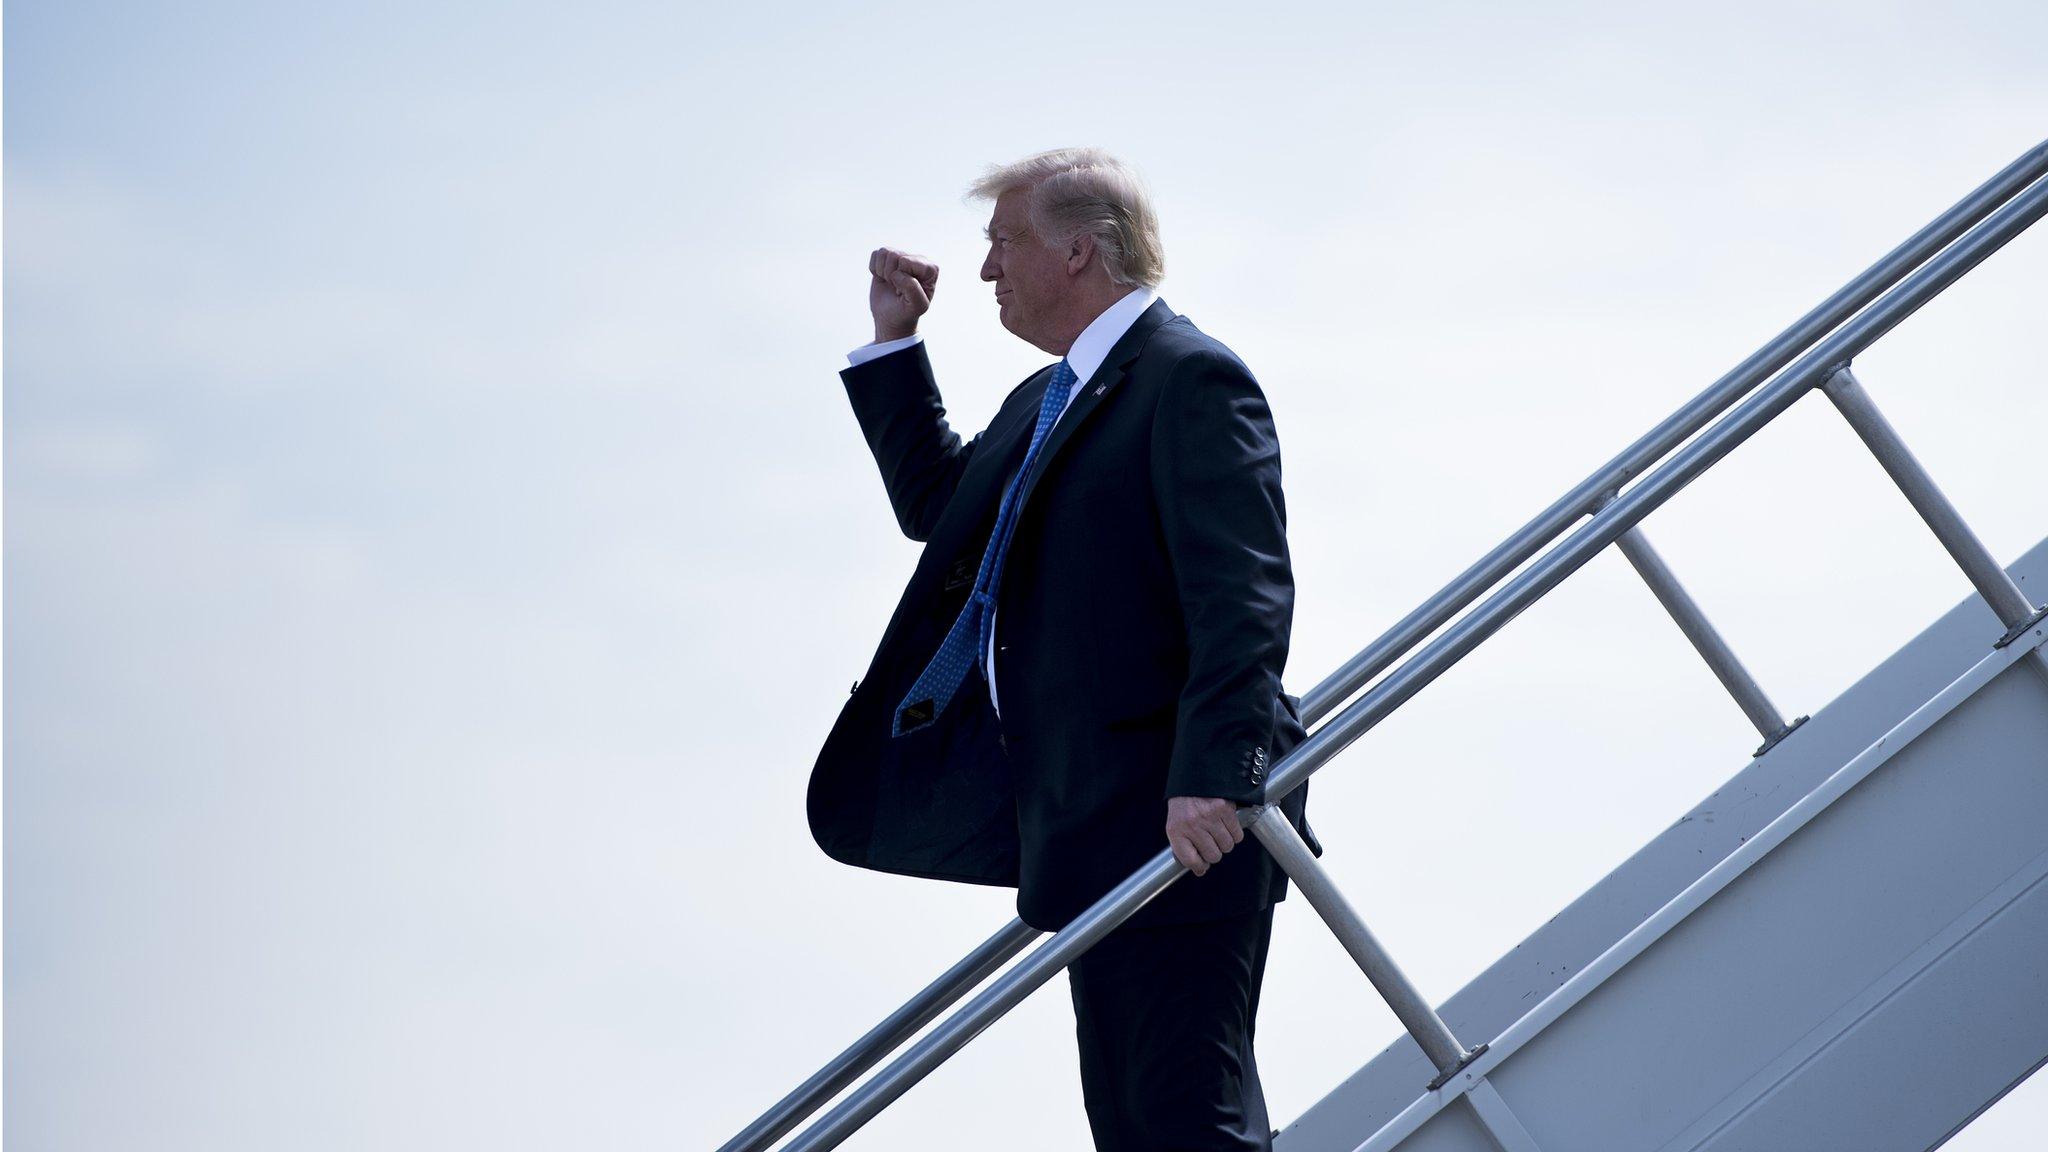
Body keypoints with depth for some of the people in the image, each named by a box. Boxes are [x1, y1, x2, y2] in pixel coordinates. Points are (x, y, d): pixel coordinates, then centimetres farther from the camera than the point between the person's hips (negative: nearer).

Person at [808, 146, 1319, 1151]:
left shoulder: (1193, 380, -11)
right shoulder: (1044, 401, 19)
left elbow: (1245, 598, -21)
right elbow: (936, 505, 33)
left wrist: (1211, 777, -29)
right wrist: (894, 343, 25)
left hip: (1181, 818, -10)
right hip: (1097, 828, 10)